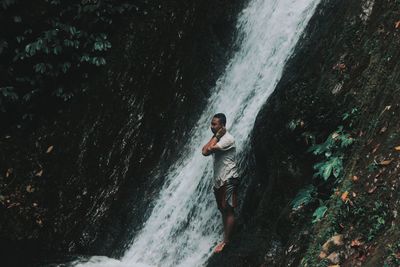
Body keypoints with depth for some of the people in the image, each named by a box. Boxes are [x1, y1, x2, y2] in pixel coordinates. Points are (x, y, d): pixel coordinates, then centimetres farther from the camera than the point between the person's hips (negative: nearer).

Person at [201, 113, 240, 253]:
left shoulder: (227, 139, -17)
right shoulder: (217, 139, 13)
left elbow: (207, 151, -24)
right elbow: (204, 150, 0)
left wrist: (216, 136, -16)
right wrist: (214, 137, -4)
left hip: (228, 180, -9)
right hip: (218, 180, 9)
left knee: (228, 210, -3)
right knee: (223, 210, 13)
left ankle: (226, 241, 2)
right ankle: (226, 239, 21)